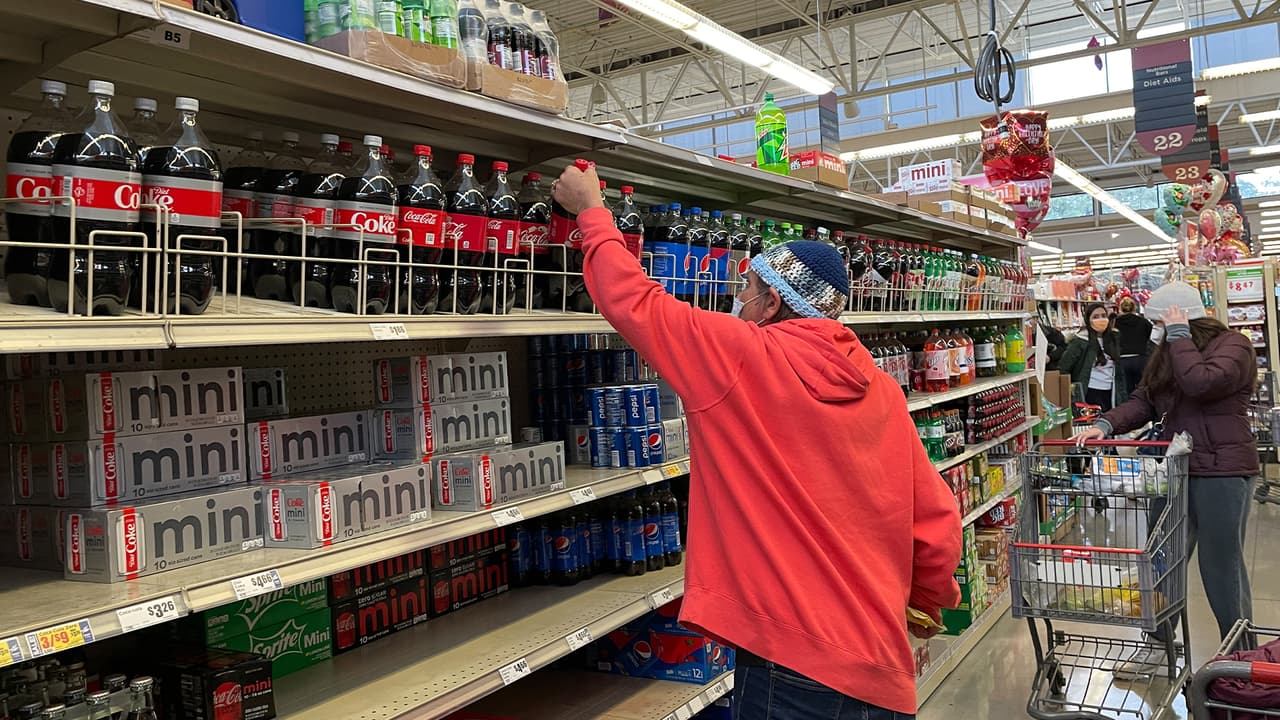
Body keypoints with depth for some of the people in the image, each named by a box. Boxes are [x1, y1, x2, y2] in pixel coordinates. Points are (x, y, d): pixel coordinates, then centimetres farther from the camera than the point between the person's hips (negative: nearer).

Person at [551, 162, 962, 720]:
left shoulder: (740, 359, -12)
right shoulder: (883, 391, 3)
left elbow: (631, 299, -2)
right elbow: (937, 523, 5)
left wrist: (591, 212, 13)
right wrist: (928, 601, 24)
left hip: (793, 664, -6)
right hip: (880, 667, 6)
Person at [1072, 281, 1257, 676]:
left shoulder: (1233, 346, -8)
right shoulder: (1165, 354, 14)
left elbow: (1202, 383, -27)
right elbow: (1143, 402, 6)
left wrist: (1178, 336, -16)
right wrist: (1105, 425, -11)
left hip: (1221, 472, -7)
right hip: (1175, 469, 7)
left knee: (1222, 565, 3)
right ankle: (1159, 646, 21)